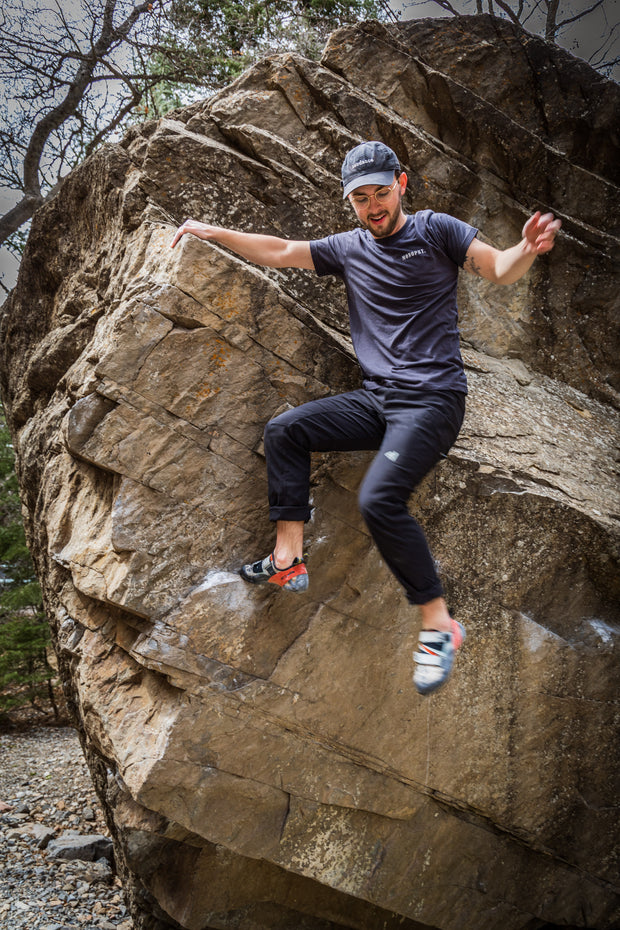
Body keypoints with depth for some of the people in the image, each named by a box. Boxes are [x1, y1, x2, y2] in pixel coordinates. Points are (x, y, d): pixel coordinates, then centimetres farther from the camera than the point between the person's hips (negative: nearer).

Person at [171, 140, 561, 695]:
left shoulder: (435, 231, 1)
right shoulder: (349, 248, 15)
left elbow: (500, 270, -7)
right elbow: (279, 252, 18)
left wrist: (528, 249, -30)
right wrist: (214, 233, 14)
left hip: (432, 399, -6)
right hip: (375, 400, 6)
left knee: (380, 499, -26)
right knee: (285, 430, -6)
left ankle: (438, 625, -15)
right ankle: (289, 560, -5)